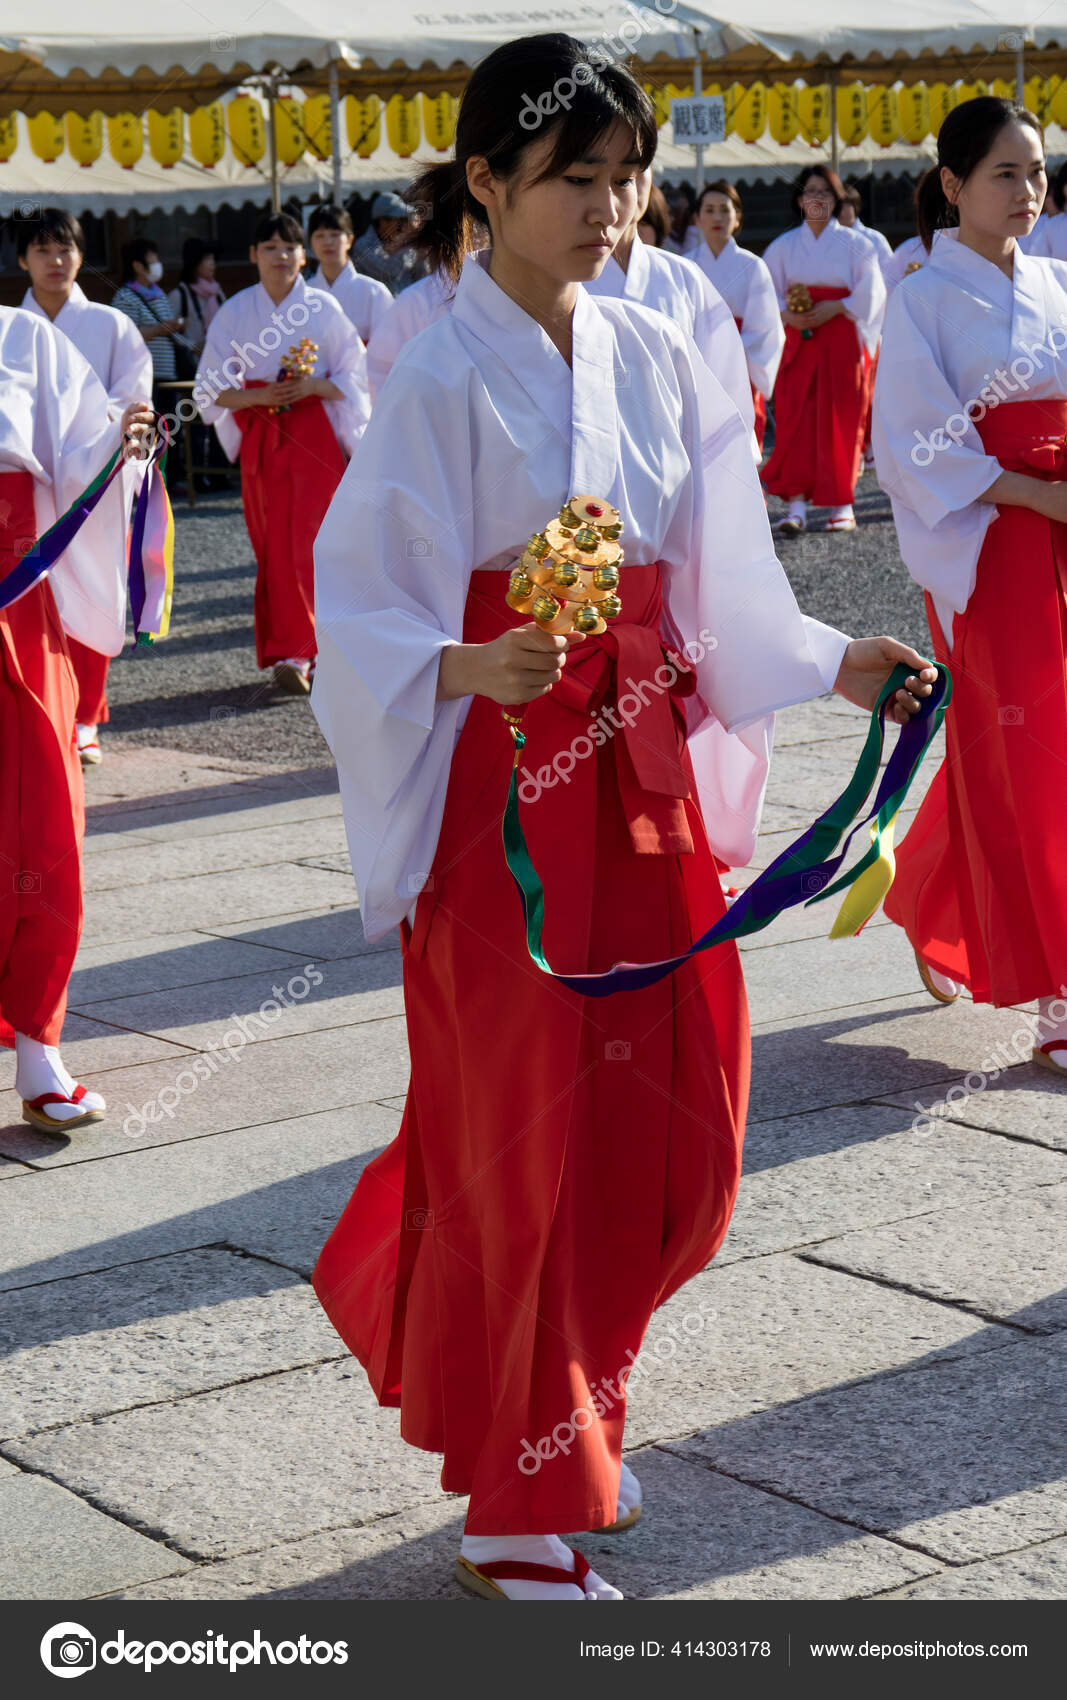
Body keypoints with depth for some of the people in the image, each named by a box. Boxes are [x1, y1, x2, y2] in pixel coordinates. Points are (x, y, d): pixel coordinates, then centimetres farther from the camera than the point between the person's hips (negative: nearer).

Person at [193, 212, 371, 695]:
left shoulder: (324, 308, 2)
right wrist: (259, 396, -13)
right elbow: (212, 387, 4)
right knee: (274, 548, -1)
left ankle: (295, 653, -7)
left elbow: (353, 375, 4)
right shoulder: (235, 312, 4)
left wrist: (313, 386, -14)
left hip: (316, 435, -1)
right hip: (261, 437, 1)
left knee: (308, 541, -10)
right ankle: (291, 652, 5)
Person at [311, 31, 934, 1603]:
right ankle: (513, 1509, 17)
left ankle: (569, 1406, 35)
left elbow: (705, 586, 10)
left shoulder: (656, 358, 6)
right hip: (503, 788, -6)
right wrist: (463, 668, -33)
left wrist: (831, 662, -3)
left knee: (671, 1122, 10)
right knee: (523, 1134, 2)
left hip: (644, 778, 6)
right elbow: (364, 613, -15)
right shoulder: (445, 379, -12)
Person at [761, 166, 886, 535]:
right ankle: (796, 505, -8)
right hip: (798, 339, 1)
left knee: (841, 419, -3)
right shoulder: (783, 246, 11)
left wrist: (834, 309, -14)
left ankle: (842, 504, 2)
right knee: (796, 418, -7)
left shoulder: (855, 244, 6)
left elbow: (870, 294, 0)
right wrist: (787, 314, -11)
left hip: (842, 340, -1)